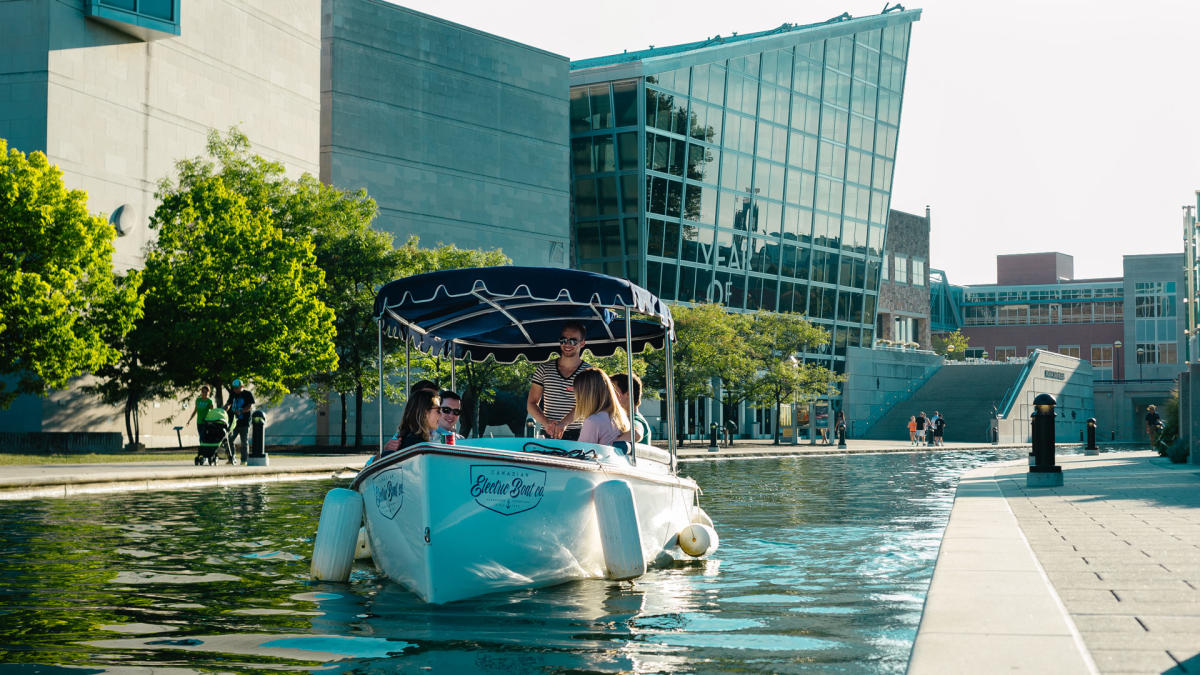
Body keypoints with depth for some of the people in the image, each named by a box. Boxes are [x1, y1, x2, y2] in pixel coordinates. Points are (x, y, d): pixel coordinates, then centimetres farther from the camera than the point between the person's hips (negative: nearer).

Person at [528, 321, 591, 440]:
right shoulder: (544, 369, 10)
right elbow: (531, 404, 8)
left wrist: (564, 423, -28)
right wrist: (546, 423, -12)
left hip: (578, 435, -1)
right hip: (549, 435, 1)